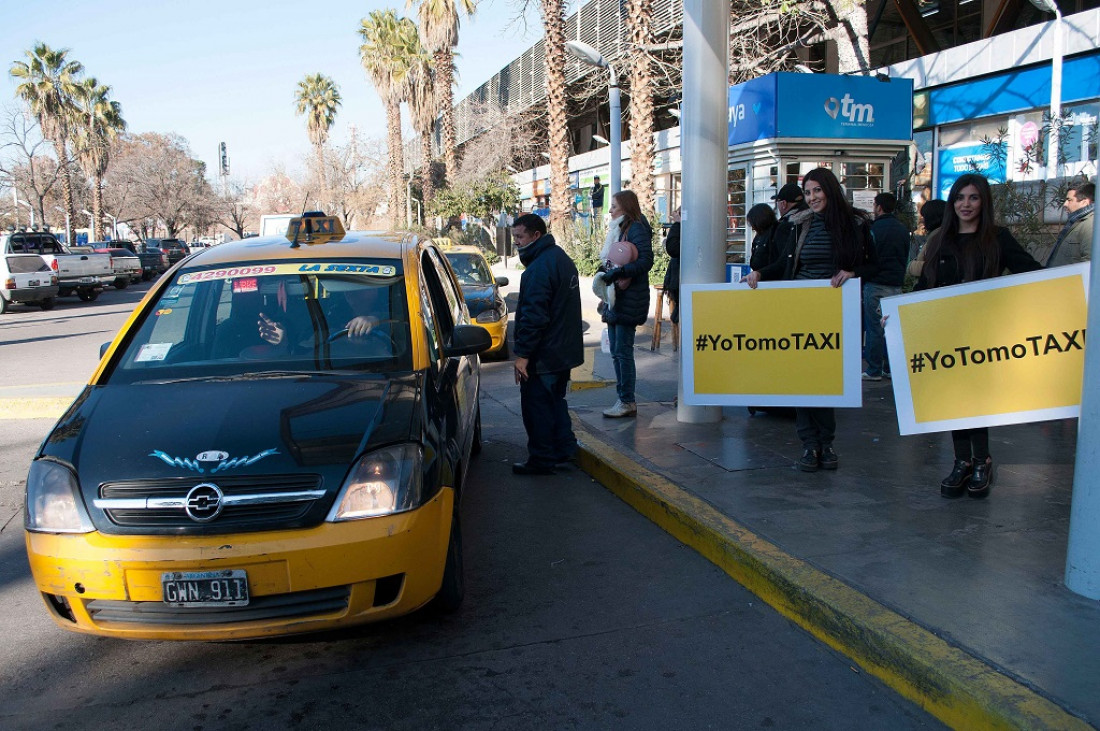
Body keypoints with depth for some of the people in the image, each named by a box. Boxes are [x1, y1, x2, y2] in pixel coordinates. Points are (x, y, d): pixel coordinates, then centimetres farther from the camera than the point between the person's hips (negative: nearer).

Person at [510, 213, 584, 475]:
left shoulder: (539, 268, -21)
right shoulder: (562, 258, 12)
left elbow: (534, 315, -25)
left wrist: (522, 353, -21)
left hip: (542, 355, -10)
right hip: (564, 351, 10)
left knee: (536, 405, 0)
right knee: (555, 400, 21)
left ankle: (541, 460, 8)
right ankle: (564, 448, 28)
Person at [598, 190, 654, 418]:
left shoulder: (636, 229, -10)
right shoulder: (618, 229, 19)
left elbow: (646, 261, -20)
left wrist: (618, 272, -24)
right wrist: (606, 269, 4)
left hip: (629, 300, -10)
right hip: (615, 299, 10)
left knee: (623, 351, -7)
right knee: (616, 352, 11)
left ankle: (627, 401, 0)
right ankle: (622, 397, 18)